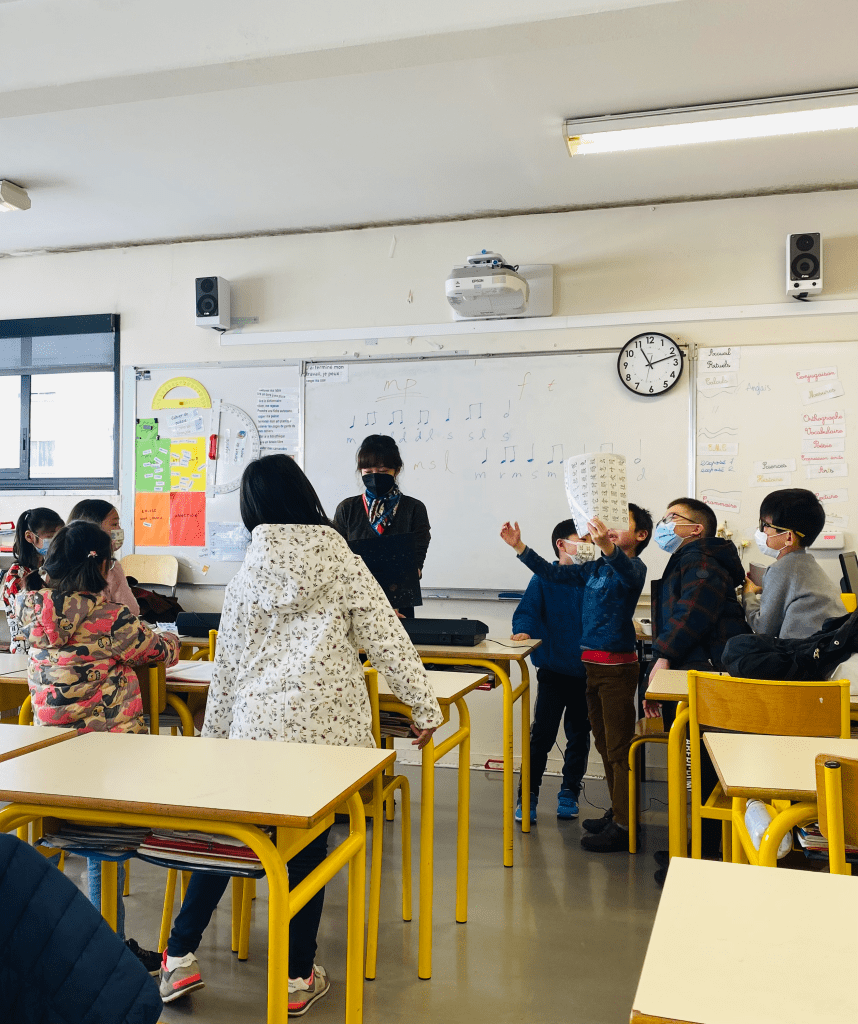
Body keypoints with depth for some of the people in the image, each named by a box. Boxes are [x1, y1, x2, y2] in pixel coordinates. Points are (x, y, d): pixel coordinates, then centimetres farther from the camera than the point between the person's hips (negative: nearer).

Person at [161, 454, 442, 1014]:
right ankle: (299, 978, 20)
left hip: (256, 721, 2)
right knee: (308, 845, 8)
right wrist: (425, 707, 3)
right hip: (324, 724, -1)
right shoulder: (342, 562, -1)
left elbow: (228, 663, 9)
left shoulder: (247, 575, 5)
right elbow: (388, 638, -3)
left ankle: (181, 955, 22)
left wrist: (214, 734, 19)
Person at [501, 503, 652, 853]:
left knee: (619, 748, -5)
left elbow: (628, 573, -33)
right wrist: (519, 547, 7)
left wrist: (606, 546, -53)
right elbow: (553, 573, 17)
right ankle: (616, 813, 28)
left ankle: (622, 827, 0)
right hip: (592, 664, 8)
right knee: (605, 745, 16)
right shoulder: (594, 569, 14)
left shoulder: (633, 567, -9)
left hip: (617, 666, -8)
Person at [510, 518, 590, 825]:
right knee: (542, 733, -5)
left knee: (579, 735, 12)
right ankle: (527, 797, 8)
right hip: (554, 671, -3)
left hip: (587, 672, 3)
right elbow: (526, 611, -8)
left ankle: (569, 793, 27)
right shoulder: (544, 579, -2)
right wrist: (523, 630, -26)